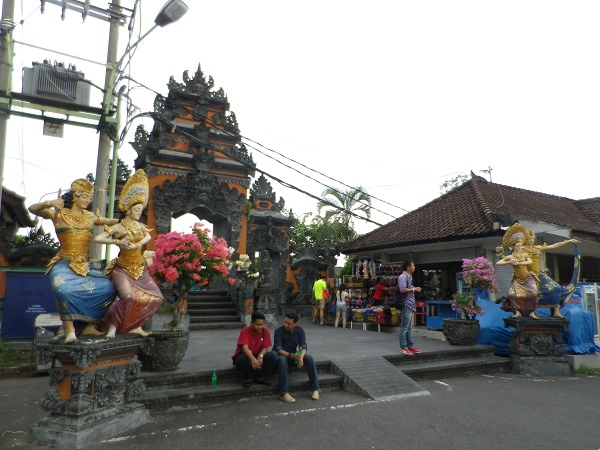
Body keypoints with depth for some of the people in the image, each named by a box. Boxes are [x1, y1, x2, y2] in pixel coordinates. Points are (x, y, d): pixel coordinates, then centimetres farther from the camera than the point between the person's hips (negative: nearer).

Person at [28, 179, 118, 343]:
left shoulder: (90, 217, 13)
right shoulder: (59, 214, 0)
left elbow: (110, 221, 26)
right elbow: (32, 209, -11)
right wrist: (49, 203, -29)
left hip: (85, 266, 5)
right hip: (64, 265, -5)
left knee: (108, 288, -12)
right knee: (63, 288, -36)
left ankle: (89, 326, -1)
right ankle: (70, 329, -24)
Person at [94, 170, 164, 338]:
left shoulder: (140, 226, 9)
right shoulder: (119, 227, -6)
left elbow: (148, 237, -10)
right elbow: (98, 238, -15)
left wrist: (137, 245, -25)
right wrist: (117, 241, -22)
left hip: (140, 269, 6)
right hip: (123, 269, -5)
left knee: (155, 298, -5)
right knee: (129, 296, -27)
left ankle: (134, 326, 8)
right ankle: (113, 325, -5)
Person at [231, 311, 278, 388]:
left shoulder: (265, 331, -11)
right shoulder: (245, 331, -21)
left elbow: (265, 347, -12)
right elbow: (245, 348, -34)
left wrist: (260, 355, -35)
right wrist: (252, 358, -53)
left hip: (258, 356, 4)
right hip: (244, 356, -3)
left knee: (273, 355, -22)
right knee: (244, 358, -39)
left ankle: (260, 377, -11)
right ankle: (247, 378, -11)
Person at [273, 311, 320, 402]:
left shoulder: (300, 330, -9)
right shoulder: (278, 331, -19)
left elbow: (303, 346, -14)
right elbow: (278, 349, -24)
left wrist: (301, 357, -36)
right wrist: (291, 355, -39)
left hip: (293, 355, 4)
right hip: (281, 355, -3)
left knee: (309, 358, -22)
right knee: (282, 359, -39)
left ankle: (315, 389, -18)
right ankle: (283, 393, -37)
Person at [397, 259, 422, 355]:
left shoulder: (409, 276, 18)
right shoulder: (403, 277, -13)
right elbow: (403, 290, -23)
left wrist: (415, 289, 10)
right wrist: (413, 289, -11)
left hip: (411, 305, 10)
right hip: (406, 305, -10)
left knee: (409, 327, 14)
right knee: (404, 327, -3)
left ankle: (410, 346, 20)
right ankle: (403, 347, 2)